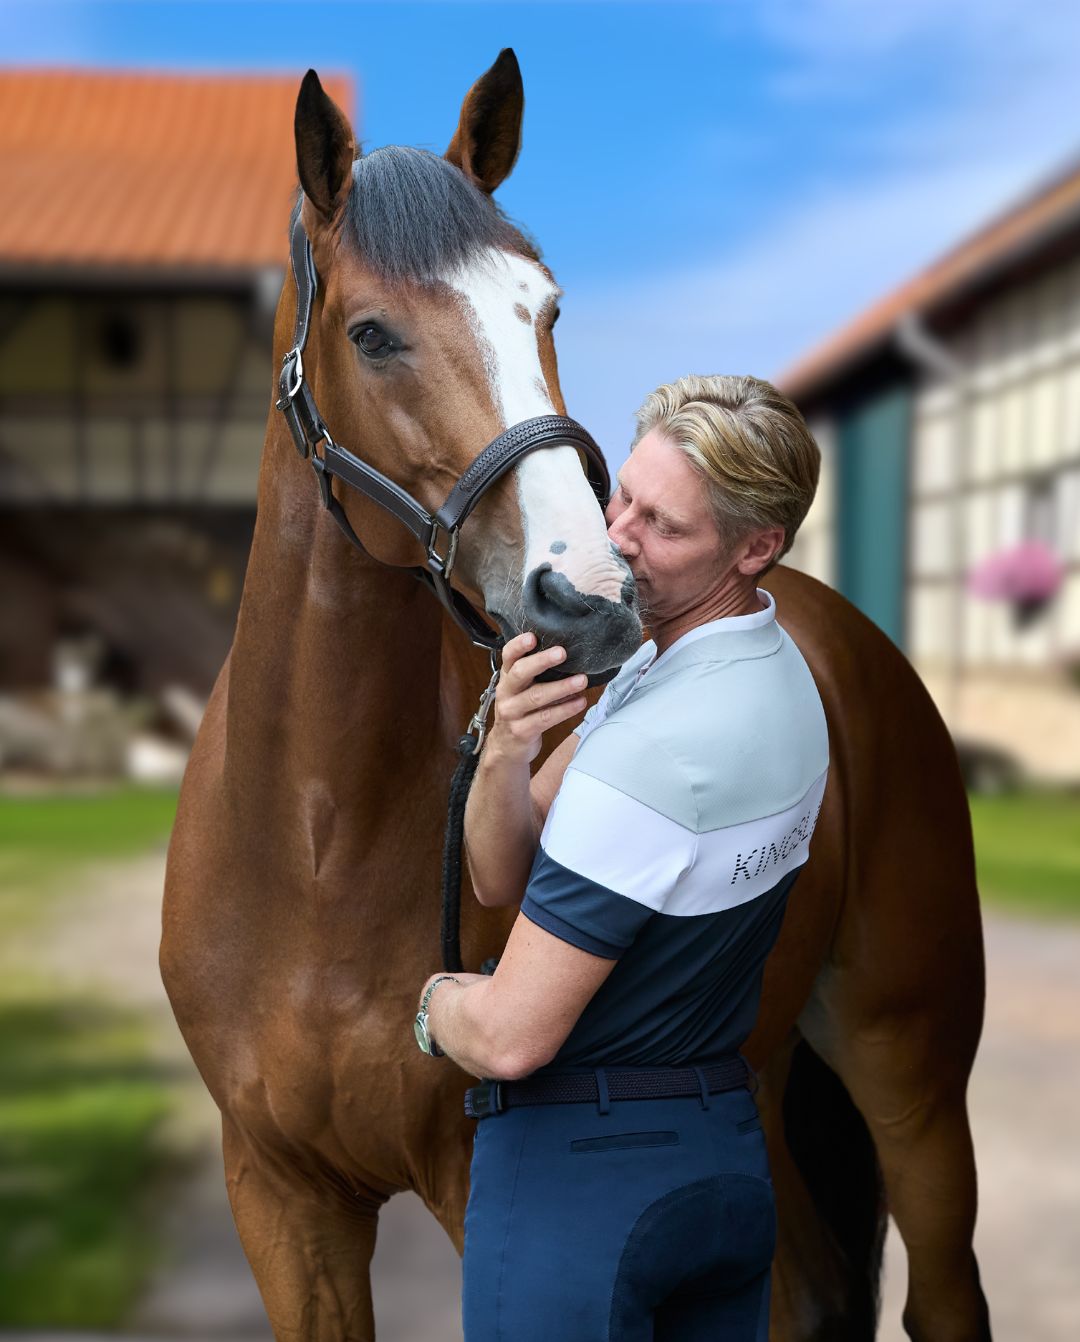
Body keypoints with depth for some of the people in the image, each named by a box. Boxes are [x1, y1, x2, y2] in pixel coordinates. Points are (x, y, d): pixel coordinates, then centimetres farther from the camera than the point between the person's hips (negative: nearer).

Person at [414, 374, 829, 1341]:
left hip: (577, 1170, -9)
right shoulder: (777, 677, 2)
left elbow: (510, 1037, -25)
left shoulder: (654, 748, -28)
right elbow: (503, 877, 1)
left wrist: (438, 996, -4)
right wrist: (506, 752, -19)